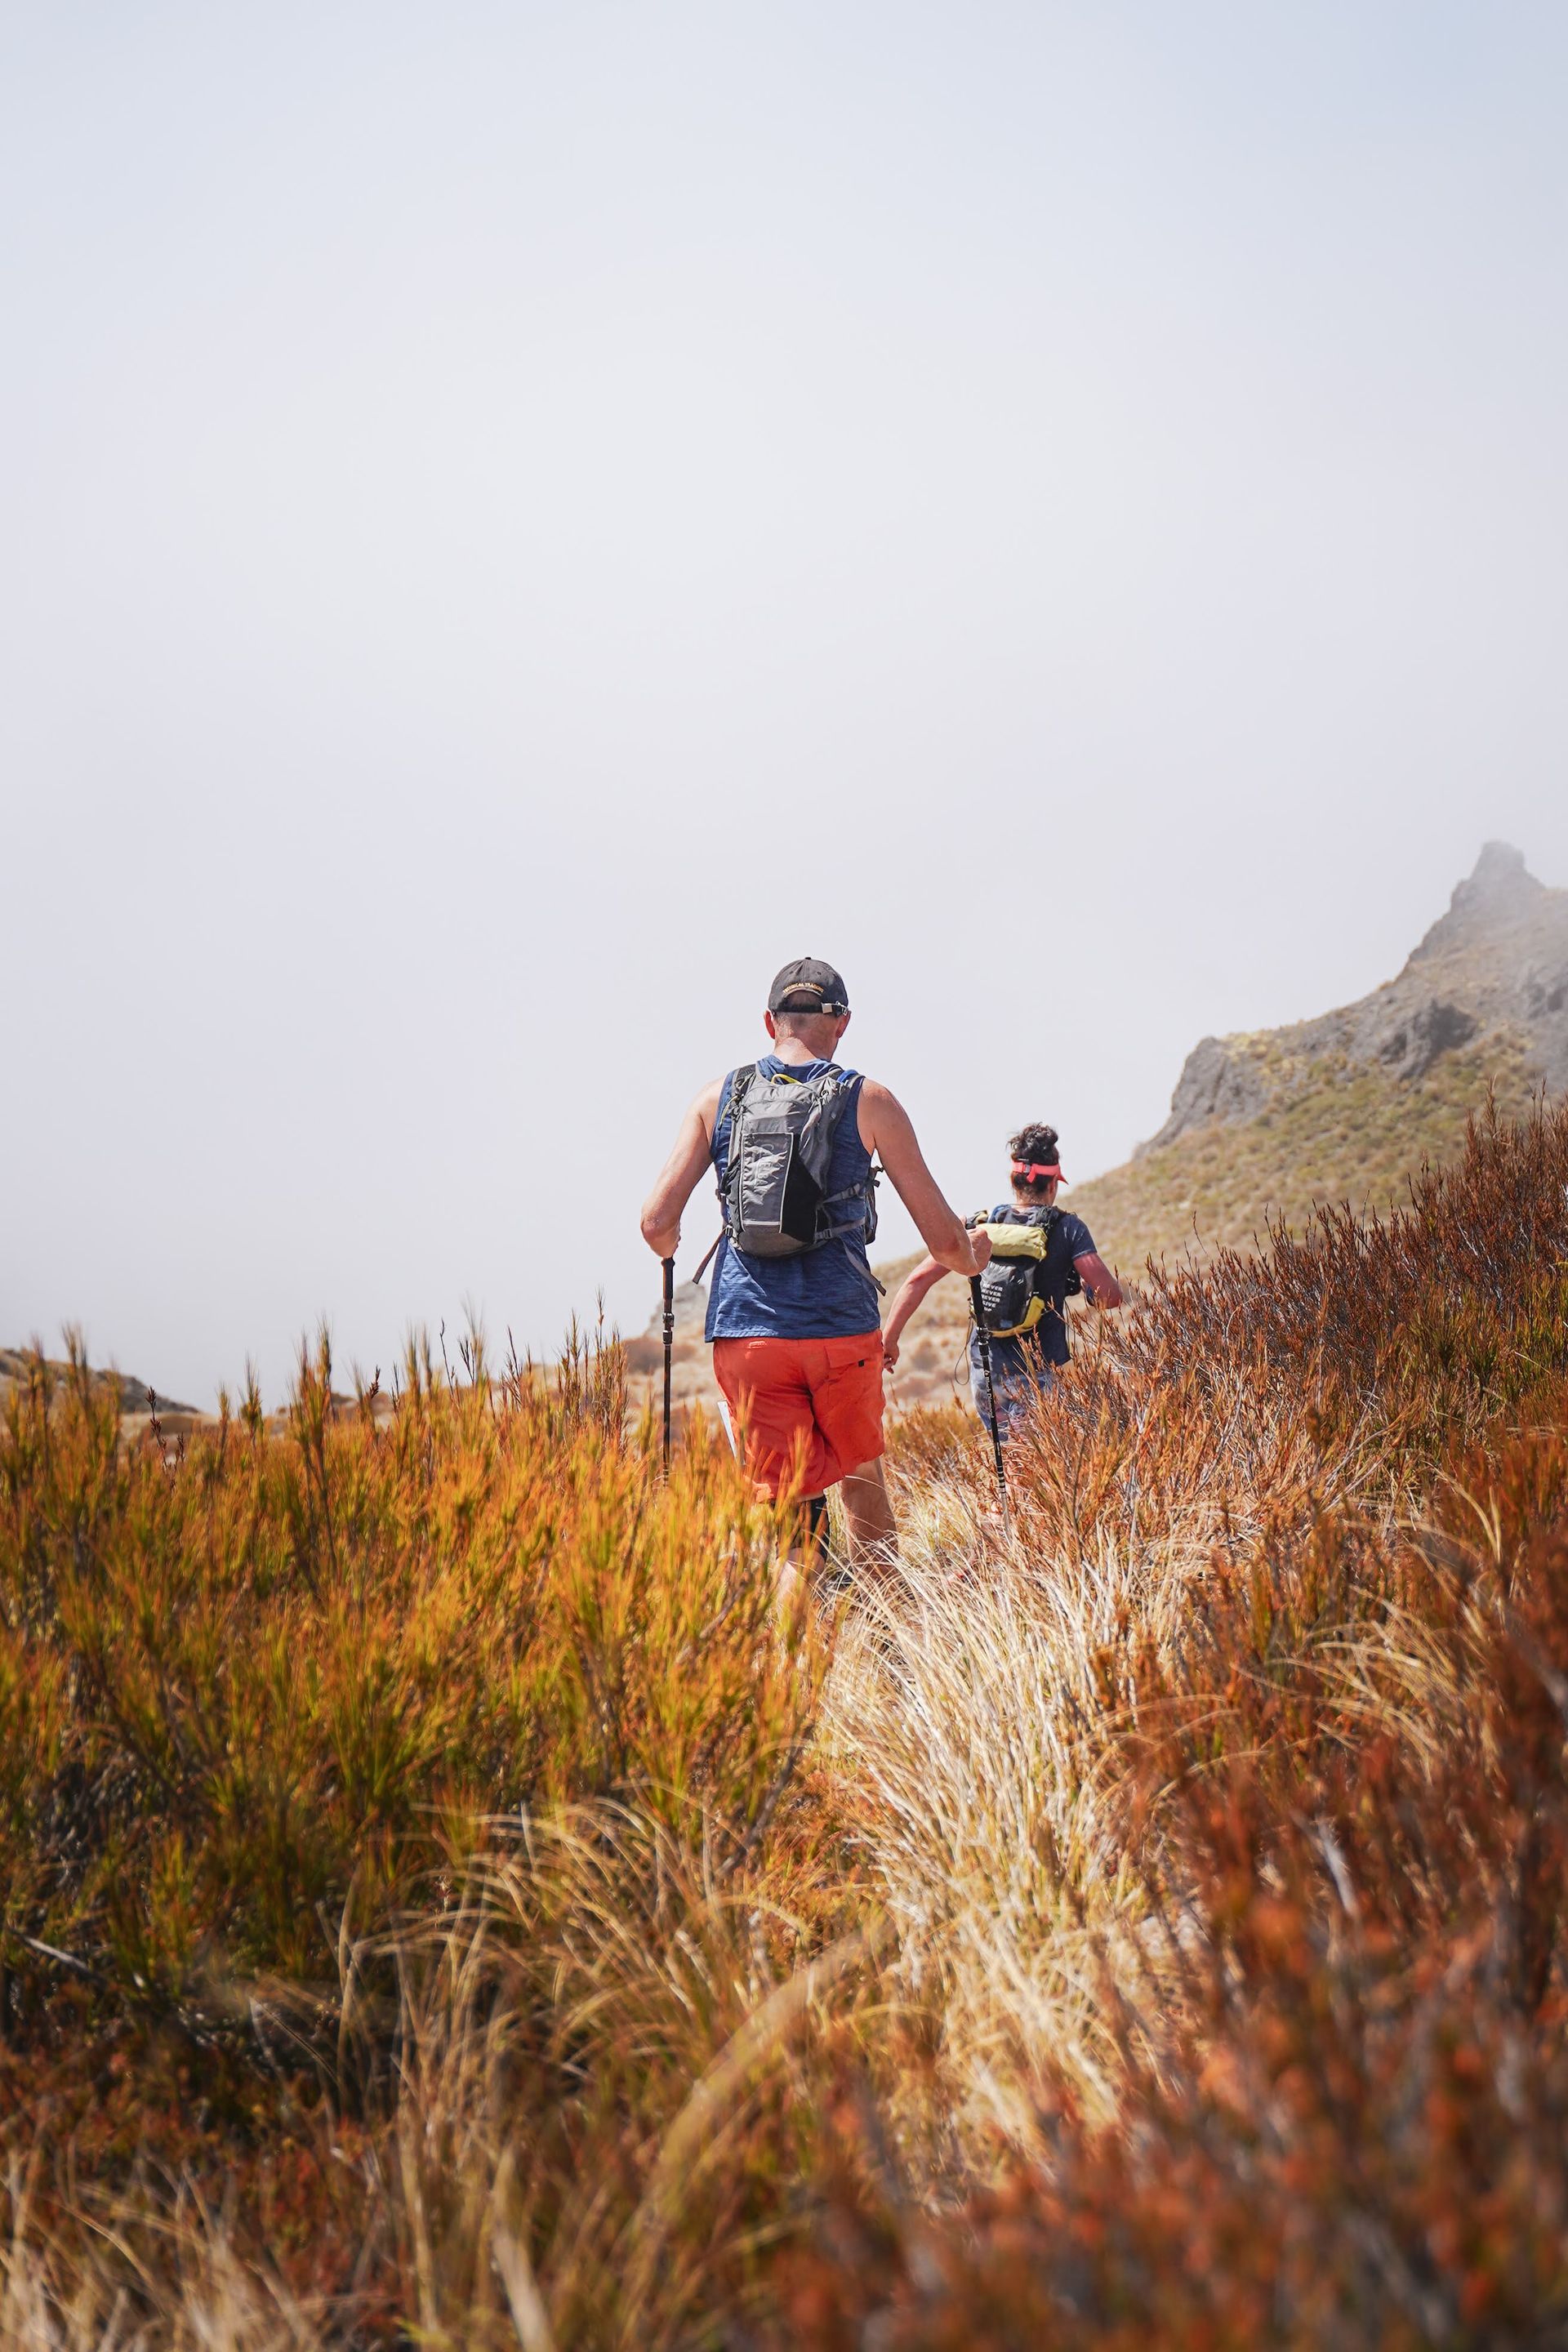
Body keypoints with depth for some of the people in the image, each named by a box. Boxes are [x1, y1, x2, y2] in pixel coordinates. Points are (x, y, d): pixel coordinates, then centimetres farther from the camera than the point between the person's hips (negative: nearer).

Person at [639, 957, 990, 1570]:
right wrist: (971, 1257, 27)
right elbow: (943, 1238, 4)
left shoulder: (719, 1098, 7)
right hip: (841, 1329, -1)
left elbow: (656, 1222, 1)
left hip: (744, 1332, 1)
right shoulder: (869, 1101, 2)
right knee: (862, 1471, 22)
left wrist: (668, 1248, 25)